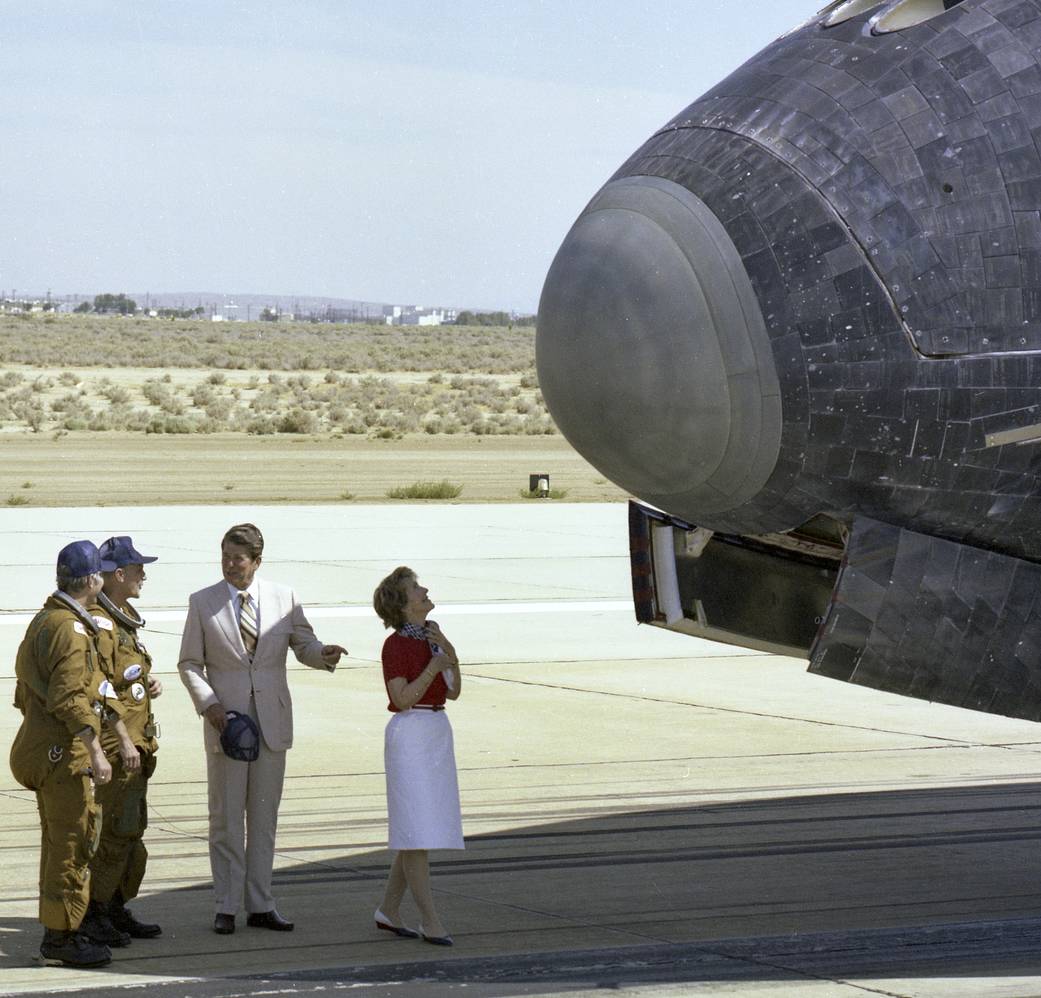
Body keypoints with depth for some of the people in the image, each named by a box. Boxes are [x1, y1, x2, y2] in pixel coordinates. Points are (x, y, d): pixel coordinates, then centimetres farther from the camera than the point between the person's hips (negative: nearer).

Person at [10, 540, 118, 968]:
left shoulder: (43, 621, 14)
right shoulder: (69, 629, -18)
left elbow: (26, 691, 20)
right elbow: (71, 699, -24)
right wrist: (95, 753, -22)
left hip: (41, 745, 11)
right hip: (63, 754, -11)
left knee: (60, 842, 16)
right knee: (72, 843, -6)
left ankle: (60, 930, 23)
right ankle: (61, 936, -3)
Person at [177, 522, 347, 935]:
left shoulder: (284, 598, 3)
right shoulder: (202, 603, 1)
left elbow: (303, 644, 9)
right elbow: (189, 663, 3)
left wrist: (323, 654, -15)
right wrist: (207, 703, -12)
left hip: (272, 721, 2)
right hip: (226, 721, -2)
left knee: (264, 817, 7)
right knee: (226, 817, 1)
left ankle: (260, 905, 14)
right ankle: (226, 907, 8)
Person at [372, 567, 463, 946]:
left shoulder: (432, 635, 12)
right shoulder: (396, 645, -10)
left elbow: (452, 692, 11)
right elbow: (403, 700, -15)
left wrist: (451, 654, -4)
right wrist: (434, 666, -20)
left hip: (438, 733, 8)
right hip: (410, 734, -8)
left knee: (421, 830, 11)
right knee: (417, 831, -7)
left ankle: (388, 909, 20)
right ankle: (430, 921, -7)